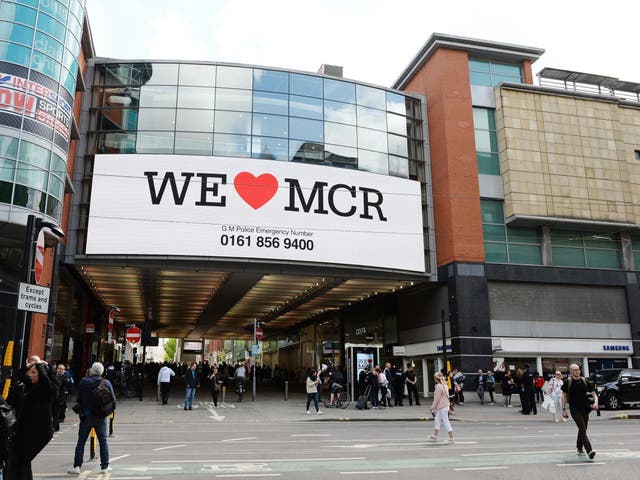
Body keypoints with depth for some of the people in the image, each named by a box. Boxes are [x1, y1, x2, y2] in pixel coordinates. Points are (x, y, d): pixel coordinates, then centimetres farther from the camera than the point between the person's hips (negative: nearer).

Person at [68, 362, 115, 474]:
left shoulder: (83, 382, -5)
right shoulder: (106, 383, -6)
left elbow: (79, 399, 0)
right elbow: (113, 399, -4)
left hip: (86, 415, 0)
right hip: (101, 416, 0)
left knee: (81, 441, 7)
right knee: (103, 441, 9)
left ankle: (77, 466, 7)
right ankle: (105, 466, 14)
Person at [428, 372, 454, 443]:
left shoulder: (439, 386, -19)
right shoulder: (445, 385, 9)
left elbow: (437, 398, -19)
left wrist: (433, 407, -8)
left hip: (442, 407, -10)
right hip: (445, 405, 10)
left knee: (446, 422, -3)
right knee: (437, 421, 17)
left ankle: (451, 438, 2)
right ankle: (435, 436, 26)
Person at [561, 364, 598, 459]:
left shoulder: (585, 381, 7)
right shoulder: (568, 382, -3)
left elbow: (594, 394, 10)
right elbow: (564, 396, 1)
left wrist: (595, 403, -11)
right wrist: (564, 409, -3)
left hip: (585, 409, 5)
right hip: (574, 410, -4)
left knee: (582, 430, 15)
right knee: (582, 430, -16)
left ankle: (579, 448, 35)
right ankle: (589, 451, -23)